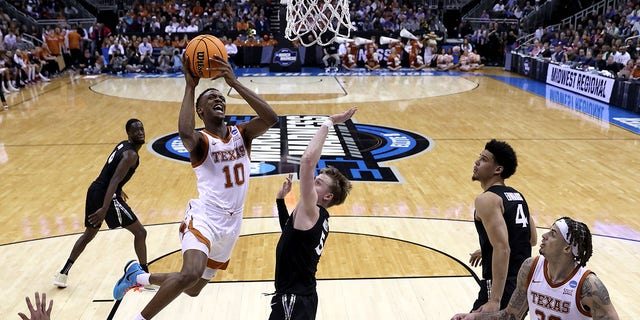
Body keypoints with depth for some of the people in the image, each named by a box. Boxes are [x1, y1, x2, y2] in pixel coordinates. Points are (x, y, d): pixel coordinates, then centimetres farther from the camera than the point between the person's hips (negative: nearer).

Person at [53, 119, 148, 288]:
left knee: (88, 234, 24)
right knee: (140, 232, -1)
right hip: (106, 195, -9)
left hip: (94, 190, 10)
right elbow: (114, 181, -27)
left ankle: (63, 274, 29)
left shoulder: (123, 145, 13)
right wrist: (104, 209, -33)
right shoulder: (131, 155, -17)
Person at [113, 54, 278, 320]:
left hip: (231, 224, 6)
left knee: (193, 289, 19)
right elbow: (184, 133, -36)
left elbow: (271, 118, -16)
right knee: (191, 273, -33)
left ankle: (139, 276, 43)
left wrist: (234, 83, -21)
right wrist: (190, 87, -27)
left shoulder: (241, 133, 3)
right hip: (204, 217, -6)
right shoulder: (200, 141, -9)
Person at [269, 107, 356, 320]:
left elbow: (308, 159, -31)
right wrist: (281, 198, 16)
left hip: (294, 302, -10)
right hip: (303, 296, 10)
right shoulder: (316, 218, 7)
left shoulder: (311, 212, -18)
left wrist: (329, 122, -26)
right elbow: (290, 231, 26)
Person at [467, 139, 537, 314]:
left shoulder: (487, 199, -15)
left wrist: (495, 300, -27)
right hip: (525, 284, 9)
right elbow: (531, 239, 22)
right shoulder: (516, 195, 11)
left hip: (502, 285, -9)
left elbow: (503, 249, -24)